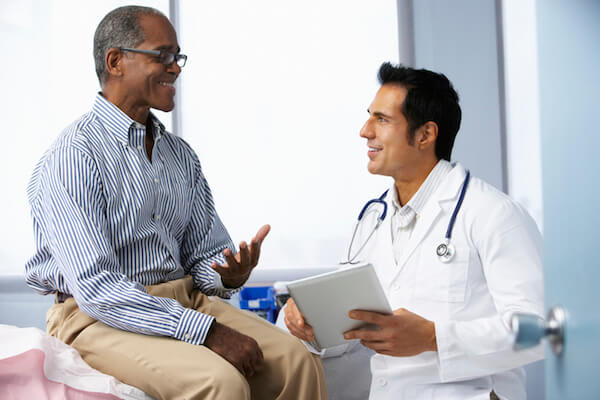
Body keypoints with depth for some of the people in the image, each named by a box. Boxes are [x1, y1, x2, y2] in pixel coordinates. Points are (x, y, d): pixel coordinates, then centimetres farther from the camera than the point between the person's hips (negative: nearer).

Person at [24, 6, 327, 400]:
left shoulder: (181, 156, 13)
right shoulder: (73, 156, -12)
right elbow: (95, 289, -20)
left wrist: (231, 274, -11)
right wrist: (207, 330, -24)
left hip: (184, 300, 7)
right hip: (97, 317, -6)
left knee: (299, 361, -16)